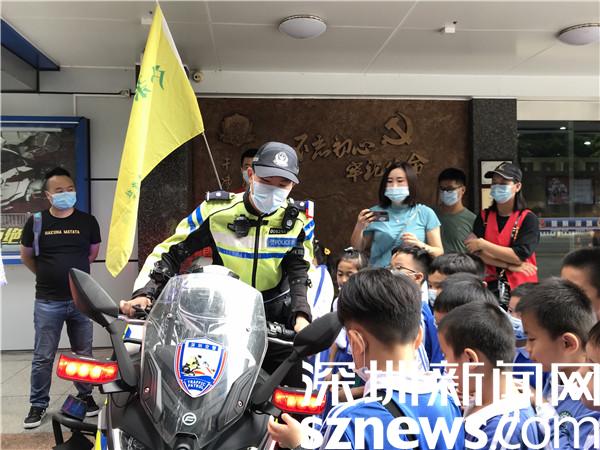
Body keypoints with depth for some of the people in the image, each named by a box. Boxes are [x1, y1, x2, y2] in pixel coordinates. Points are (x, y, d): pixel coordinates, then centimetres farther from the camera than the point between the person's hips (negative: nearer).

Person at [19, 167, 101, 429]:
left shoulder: (88, 221, 0)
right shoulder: (36, 222, -3)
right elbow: (26, 257, 12)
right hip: (48, 302, -1)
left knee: (83, 354, 13)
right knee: (43, 357, 5)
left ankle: (85, 395, 29)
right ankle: (38, 405, 20)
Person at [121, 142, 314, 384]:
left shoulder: (300, 219, -5)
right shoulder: (217, 209, -9)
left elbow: (302, 271, -6)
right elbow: (170, 250, -3)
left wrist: (302, 316, -24)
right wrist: (144, 293, -15)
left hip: (275, 314, 1)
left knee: (295, 385, -4)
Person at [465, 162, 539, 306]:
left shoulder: (528, 219, -3)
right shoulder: (483, 217, 7)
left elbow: (520, 255, -14)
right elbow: (477, 253, -5)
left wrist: (482, 244, -12)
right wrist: (510, 266, -14)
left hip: (521, 288, -2)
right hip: (490, 286, 2)